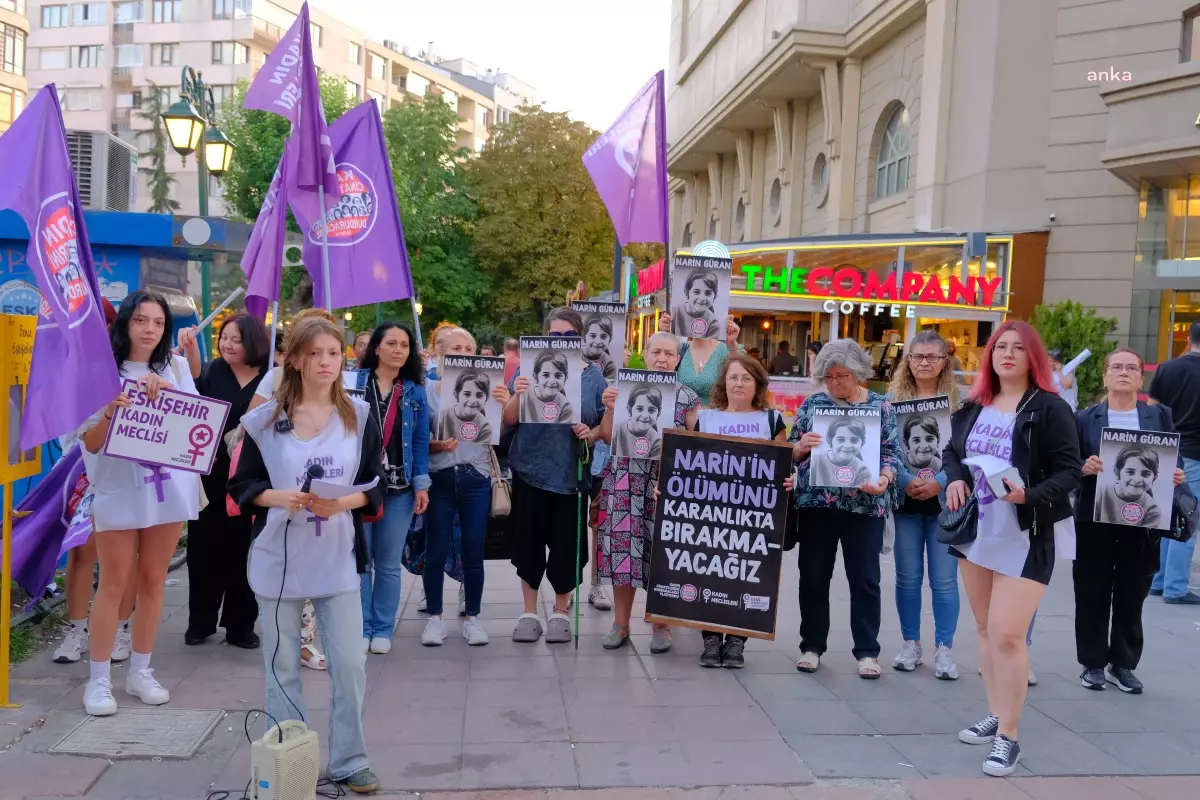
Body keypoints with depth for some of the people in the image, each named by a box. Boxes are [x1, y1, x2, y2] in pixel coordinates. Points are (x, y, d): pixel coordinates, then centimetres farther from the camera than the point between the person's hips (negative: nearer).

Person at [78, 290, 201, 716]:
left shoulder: (176, 367, 8)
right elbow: (90, 443, -4)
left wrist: (167, 392, -17)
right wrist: (109, 413, -23)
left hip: (169, 487, 3)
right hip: (119, 490, -3)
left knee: (153, 581, 9)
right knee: (113, 584, 0)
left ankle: (140, 671, 20)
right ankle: (99, 679, 9)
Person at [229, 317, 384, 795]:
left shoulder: (359, 417, 1)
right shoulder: (264, 420, -2)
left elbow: (376, 484, 2)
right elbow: (242, 485, 2)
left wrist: (342, 503, -16)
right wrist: (281, 497, -17)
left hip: (338, 560, 1)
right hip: (278, 559, 0)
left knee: (351, 665, 0)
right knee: (283, 668, 9)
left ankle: (349, 761, 17)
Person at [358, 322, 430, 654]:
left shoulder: (415, 392, 7)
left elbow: (421, 441, 6)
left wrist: (422, 484, -1)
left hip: (399, 489, 2)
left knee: (389, 563, 8)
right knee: (359, 559, 3)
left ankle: (383, 629, 19)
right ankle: (360, 627, 16)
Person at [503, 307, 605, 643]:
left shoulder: (593, 376, 4)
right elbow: (509, 420, 2)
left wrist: (591, 434, -12)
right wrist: (517, 396, -17)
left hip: (572, 473, 0)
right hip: (531, 470, 0)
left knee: (567, 543, 3)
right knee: (529, 541, 6)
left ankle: (561, 611, 23)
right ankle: (529, 611, 22)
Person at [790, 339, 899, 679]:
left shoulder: (880, 406, 4)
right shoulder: (812, 404, 7)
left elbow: (892, 453, 1)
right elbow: (791, 452, 8)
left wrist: (883, 480, -18)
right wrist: (801, 447, -15)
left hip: (865, 505, -1)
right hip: (816, 504, 2)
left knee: (865, 579, 4)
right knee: (813, 576, 7)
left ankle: (867, 651, 15)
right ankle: (812, 646, 20)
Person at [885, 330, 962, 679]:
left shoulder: (960, 400, 1)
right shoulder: (893, 398, 5)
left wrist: (940, 482, -17)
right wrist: (905, 481, -16)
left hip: (946, 500, -1)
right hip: (905, 500, 2)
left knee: (944, 580, 1)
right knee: (908, 577, 9)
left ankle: (944, 649, 12)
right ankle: (911, 644, 21)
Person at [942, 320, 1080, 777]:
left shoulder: (1050, 409, -10)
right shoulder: (974, 407, 8)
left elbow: (1070, 470, -12)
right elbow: (952, 451, 16)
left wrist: (1031, 495, -28)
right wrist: (955, 479, -5)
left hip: (1027, 534, -7)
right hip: (977, 528, 7)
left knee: (1007, 633, -12)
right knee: (985, 627, 15)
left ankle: (1009, 736, -1)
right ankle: (996, 716, 29)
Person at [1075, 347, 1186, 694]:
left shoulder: (1160, 416, 6)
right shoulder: (1085, 418, 2)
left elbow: (1172, 464, 9)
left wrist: (1176, 477, -12)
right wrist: (1085, 468, -20)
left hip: (1141, 523, 1)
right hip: (1095, 522, -1)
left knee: (1131, 597, 9)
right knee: (1093, 596, 6)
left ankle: (1122, 664, 22)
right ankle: (1093, 663, 18)